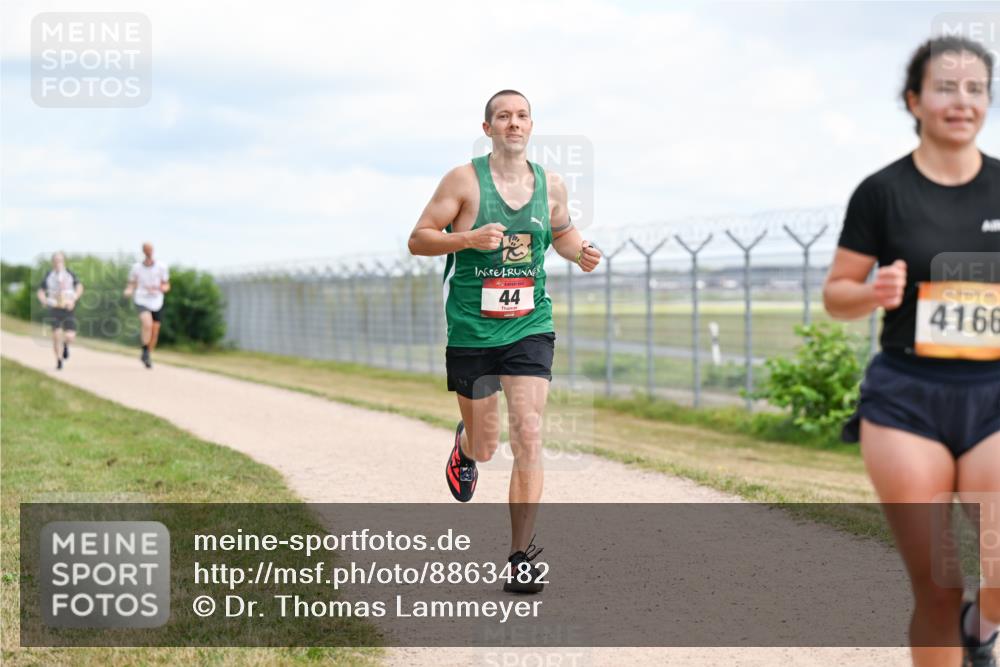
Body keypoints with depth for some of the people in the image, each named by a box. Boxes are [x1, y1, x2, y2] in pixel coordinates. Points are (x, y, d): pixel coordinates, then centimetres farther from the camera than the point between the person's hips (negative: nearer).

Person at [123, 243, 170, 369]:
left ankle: (148, 357, 29)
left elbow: (167, 286, 4)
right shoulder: (136, 267, -3)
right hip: (142, 302, -2)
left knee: (154, 333, 7)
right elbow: (132, 285, 8)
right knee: (148, 324, -27)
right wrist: (128, 291, -15)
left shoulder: (161, 267, -3)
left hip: (157, 303, 2)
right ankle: (145, 353, -11)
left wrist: (158, 288, -18)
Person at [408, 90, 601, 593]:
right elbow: (418, 239, -5)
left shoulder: (551, 186, 5)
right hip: (471, 330, -2)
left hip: (530, 328, 2)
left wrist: (580, 251, 1)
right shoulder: (464, 180, -6)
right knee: (485, 446, 8)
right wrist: (468, 238, -22)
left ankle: (521, 557, -4)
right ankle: (465, 446, 49)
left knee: (528, 436, -11)